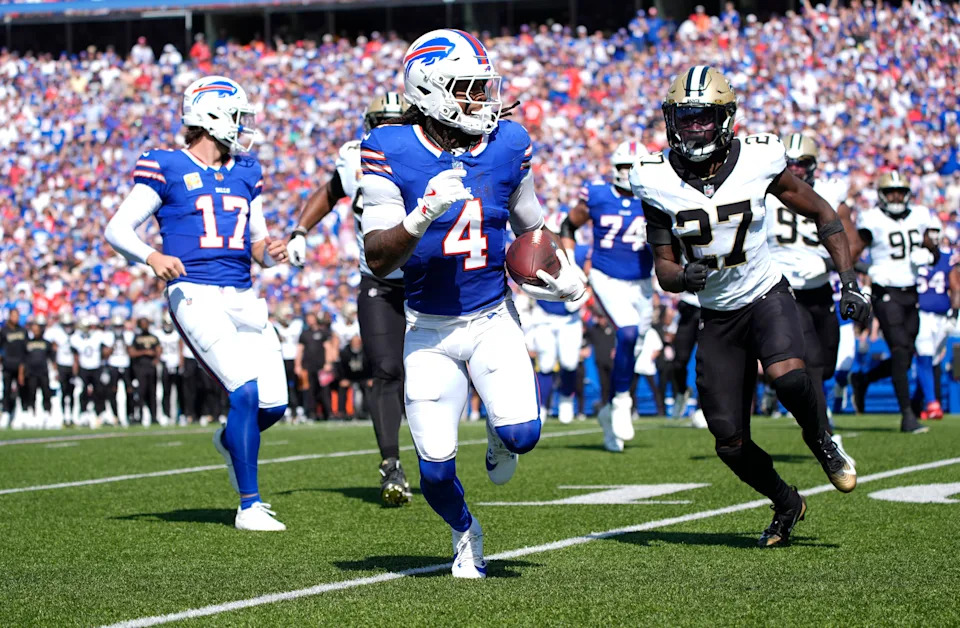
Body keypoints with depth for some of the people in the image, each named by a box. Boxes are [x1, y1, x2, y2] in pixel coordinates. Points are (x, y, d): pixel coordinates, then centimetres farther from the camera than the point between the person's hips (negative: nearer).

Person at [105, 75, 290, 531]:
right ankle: (249, 507, -11)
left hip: (242, 297, 6)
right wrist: (152, 257, -20)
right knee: (246, 389, -19)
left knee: (273, 404, -2)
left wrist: (269, 254, -1)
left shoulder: (245, 174, 18)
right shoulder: (167, 169, 0)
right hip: (195, 293, -6)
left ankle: (230, 440, 35)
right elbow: (117, 229, -2)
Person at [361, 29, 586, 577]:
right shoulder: (390, 153, -12)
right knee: (437, 469, -7)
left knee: (522, 436, -20)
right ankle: (466, 532, 27)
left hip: (493, 318, 2)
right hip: (430, 330, -2)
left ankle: (501, 434, 19)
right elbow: (379, 259, -16)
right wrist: (424, 216, -32)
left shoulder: (508, 146, -1)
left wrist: (560, 269, -2)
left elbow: (530, 227, 17)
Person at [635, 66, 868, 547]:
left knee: (786, 376, -34)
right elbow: (664, 270, -5)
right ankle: (786, 504, 30)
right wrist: (683, 277, -29)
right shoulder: (657, 182, -10)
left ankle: (822, 443, -1)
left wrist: (849, 281, -6)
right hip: (717, 317, 2)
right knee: (730, 443, 0)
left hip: (766, 297, -2)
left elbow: (822, 214, 1)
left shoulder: (758, 161, -13)